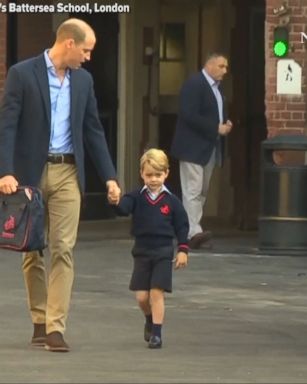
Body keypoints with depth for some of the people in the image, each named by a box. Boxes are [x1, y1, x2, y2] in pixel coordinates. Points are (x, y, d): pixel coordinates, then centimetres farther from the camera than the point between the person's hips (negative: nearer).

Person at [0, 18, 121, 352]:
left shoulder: (83, 80, 8)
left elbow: (93, 130, 12)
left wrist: (109, 177, 7)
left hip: (67, 173, 3)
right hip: (30, 172, -3)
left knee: (63, 249, -7)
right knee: (32, 251, 6)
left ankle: (55, 327, -9)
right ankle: (39, 321, 17)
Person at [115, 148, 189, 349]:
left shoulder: (171, 201, -2)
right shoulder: (137, 197, 0)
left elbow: (182, 225, 3)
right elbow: (123, 208, -17)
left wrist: (183, 249, -3)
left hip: (163, 252, -2)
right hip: (142, 252, 2)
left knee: (157, 293, -7)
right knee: (141, 296, 4)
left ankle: (156, 332, -1)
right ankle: (150, 320, 33)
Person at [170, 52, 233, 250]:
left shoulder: (216, 87, 15)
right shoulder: (194, 84, -14)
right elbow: (189, 115, -22)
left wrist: (225, 124, 3)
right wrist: (216, 128, -21)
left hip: (210, 147, 10)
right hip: (193, 146, -10)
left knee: (203, 191, 11)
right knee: (193, 190, -12)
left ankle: (192, 228, 16)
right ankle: (193, 232, -18)